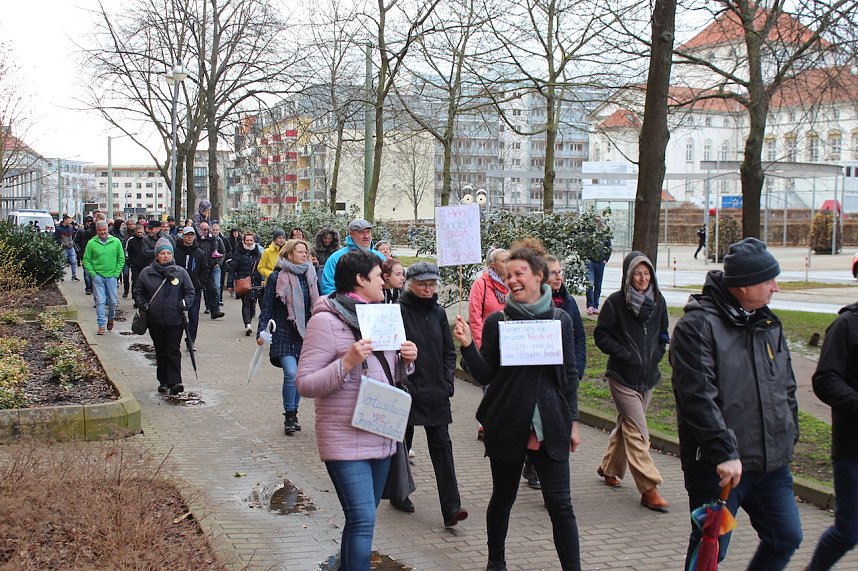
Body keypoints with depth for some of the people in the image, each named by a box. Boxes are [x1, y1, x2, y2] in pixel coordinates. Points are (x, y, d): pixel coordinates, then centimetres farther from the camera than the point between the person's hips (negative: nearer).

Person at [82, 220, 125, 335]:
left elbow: (121, 259, 5)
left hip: (112, 276, 1)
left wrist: (117, 273, -2)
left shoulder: (116, 242, 1)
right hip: (97, 277, -1)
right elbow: (86, 260, 1)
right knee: (100, 301, -1)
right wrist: (93, 274, -7)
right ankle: (101, 325, 6)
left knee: (113, 301, 8)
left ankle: (111, 317, 35)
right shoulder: (91, 243, -3)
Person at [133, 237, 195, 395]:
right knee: (160, 352, 11)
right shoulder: (146, 273, 2)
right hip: (155, 321, 2)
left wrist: (184, 303, -10)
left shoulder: (180, 272, 0)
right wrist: (144, 305, -4)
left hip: (175, 321, -2)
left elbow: (190, 292, 8)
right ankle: (163, 381, 21)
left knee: (173, 351, -7)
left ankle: (175, 382, -9)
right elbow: (138, 292, 12)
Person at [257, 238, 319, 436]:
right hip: (284, 334, -4)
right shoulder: (276, 277, -4)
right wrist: (261, 332, -10)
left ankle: (293, 414, 24)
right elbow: (267, 308, -2)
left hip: (305, 334, 4)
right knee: (291, 373, -15)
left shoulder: (311, 276, 7)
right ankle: (289, 416, -1)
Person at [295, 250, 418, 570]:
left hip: (381, 438, 8)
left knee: (362, 519, 14)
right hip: (346, 441, -8)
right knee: (362, 520, -13)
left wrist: (406, 359, 0)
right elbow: (304, 384, -15)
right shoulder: (326, 321, -12)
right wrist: (346, 363, -27)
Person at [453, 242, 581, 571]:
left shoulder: (560, 320, 2)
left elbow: (570, 375, 8)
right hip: (507, 424, 0)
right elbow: (485, 375, -2)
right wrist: (467, 345, -17)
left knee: (560, 503, -1)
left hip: (550, 426, 0)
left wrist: (572, 421, 7)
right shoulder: (497, 322, -2)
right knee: (503, 497, 15)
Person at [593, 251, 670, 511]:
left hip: (648, 376, 6)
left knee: (627, 425, 17)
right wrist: (625, 354, -14)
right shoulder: (616, 302, -9)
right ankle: (649, 489, -10)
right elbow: (601, 335, -6)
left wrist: (656, 355, 3)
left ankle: (609, 468, 37)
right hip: (623, 376, -6)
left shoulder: (658, 301, 7)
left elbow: (663, 334, 19)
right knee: (637, 430, -10)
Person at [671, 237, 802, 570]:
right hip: (718, 466, -7)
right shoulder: (697, 325, -15)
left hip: (772, 464, 7)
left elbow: (786, 387, 20)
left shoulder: (769, 324, 10)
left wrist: (789, 438, 16)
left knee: (786, 538, 14)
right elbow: (698, 397, -23)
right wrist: (724, 452, -27)